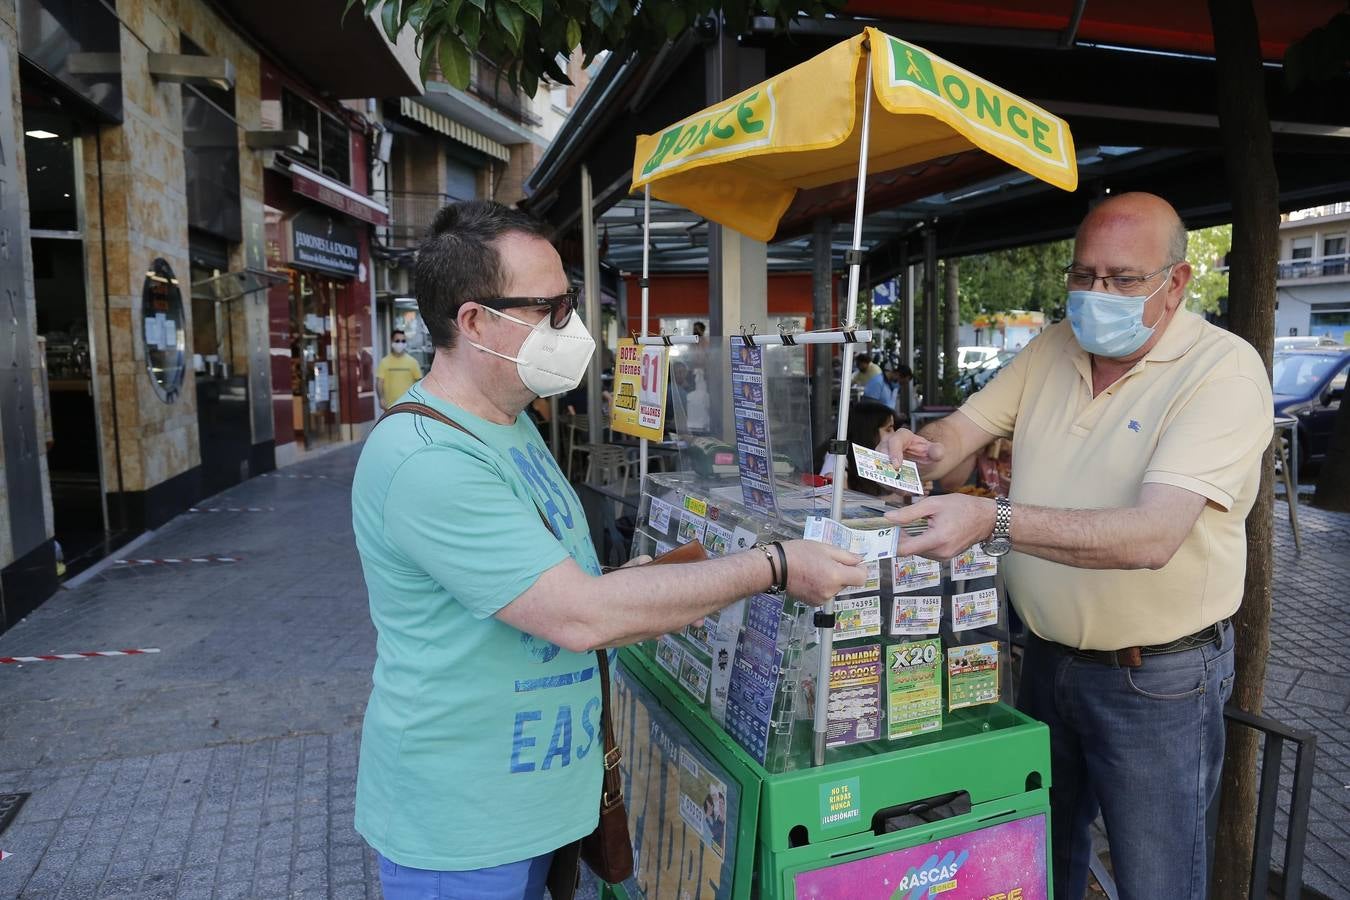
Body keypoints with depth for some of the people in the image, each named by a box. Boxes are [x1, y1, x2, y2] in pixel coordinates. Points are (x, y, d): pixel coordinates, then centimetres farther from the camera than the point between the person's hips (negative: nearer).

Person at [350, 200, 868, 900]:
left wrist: (651, 587, 2)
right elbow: (580, 615, -31)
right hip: (462, 830, -8)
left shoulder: (510, 423, 5)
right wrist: (773, 568, -26)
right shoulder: (425, 460, -28)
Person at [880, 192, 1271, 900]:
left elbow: (1153, 535, -32)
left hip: (1157, 680, -5)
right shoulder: (1053, 349, 1)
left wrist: (993, 520, -43)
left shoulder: (1224, 370, -20)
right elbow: (966, 426, 2)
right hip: (1047, 656, 6)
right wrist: (921, 449, -23)